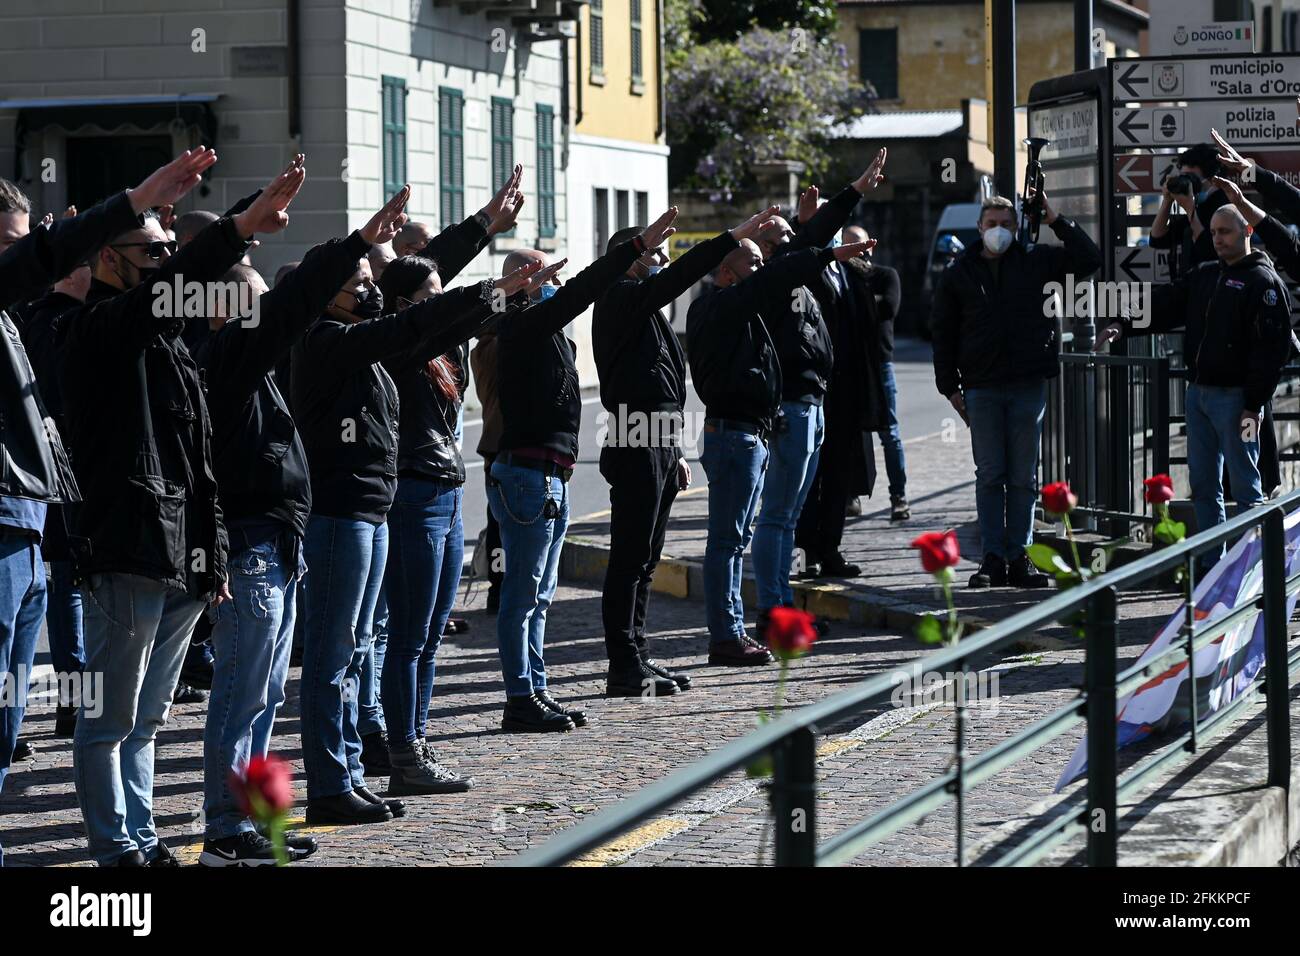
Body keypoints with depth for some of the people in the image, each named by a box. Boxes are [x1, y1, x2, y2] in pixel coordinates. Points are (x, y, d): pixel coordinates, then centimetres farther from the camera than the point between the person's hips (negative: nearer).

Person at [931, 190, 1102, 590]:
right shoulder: (959, 272, 7)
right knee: (990, 477, 1)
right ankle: (992, 560, 3)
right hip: (982, 388, 0)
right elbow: (944, 333, 9)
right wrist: (950, 387, 4)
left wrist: (1055, 220, -4)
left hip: (1029, 385, 0)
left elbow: (1089, 258, 3)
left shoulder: (1037, 261, 6)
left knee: (1023, 478, 3)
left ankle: (1018, 559, 8)